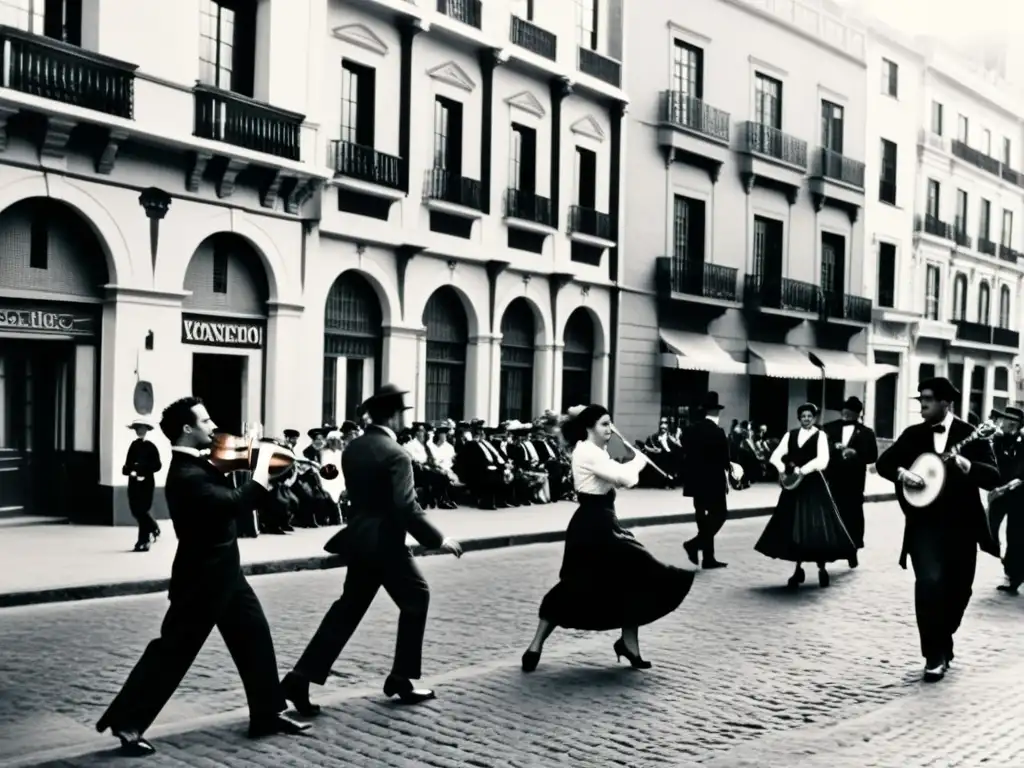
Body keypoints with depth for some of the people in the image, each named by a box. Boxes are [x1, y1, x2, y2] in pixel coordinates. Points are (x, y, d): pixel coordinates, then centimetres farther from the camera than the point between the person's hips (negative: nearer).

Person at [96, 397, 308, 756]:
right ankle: (127, 723, 8)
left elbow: (228, 498, 13)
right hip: (202, 577, -10)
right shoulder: (186, 475, -25)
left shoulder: (198, 465, 6)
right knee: (173, 649, -2)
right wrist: (262, 466, -27)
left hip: (222, 571, 10)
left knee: (255, 636, 13)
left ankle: (268, 713, 24)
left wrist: (257, 462, -2)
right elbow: (235, 503, -37)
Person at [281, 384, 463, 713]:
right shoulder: (396, 454, -17)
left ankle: (301, 677, 5)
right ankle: (401, 678, 17)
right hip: (385, 542, -7)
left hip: (359, 539, 7)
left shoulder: (352, 449, 7)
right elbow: (407, 508, -23)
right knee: (416, 598, 12)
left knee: (348, 608, 13)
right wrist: (438, 540, -16)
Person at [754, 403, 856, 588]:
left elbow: (822, 460, -17)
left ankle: (821, 568, 8)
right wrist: (783, 468, -15)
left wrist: (802, 470, -22)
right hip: (794, 485, 4)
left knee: (817, 527, -5)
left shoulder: (820, 435, -3)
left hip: (813, 485, -4)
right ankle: (798, 569, 14)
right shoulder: (791, 435, 9)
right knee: (794, 527, 5)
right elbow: (775, 456, 3)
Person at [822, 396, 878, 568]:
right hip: (832, 479, 1)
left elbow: (872, 456, -2)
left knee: (852, 516, 3)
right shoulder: (829, 428, 9)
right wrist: (835, 447, -18)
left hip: (853, 482, -1)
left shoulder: (866, 432, 7)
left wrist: (855, 453, -17)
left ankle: (853, 551, 12)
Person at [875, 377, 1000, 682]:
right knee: (929, 582, -18)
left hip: (961, 526, 0)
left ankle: (942, 645, 35)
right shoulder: (913, 434, 5)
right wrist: (902, 473, -13)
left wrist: (965, 464, -28)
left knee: (957, 591, 10)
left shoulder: (970, 435, -4)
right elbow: (883, 462, 7)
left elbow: (993, 478, -11)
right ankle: (935, 655, -7)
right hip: (925, 524, 0)